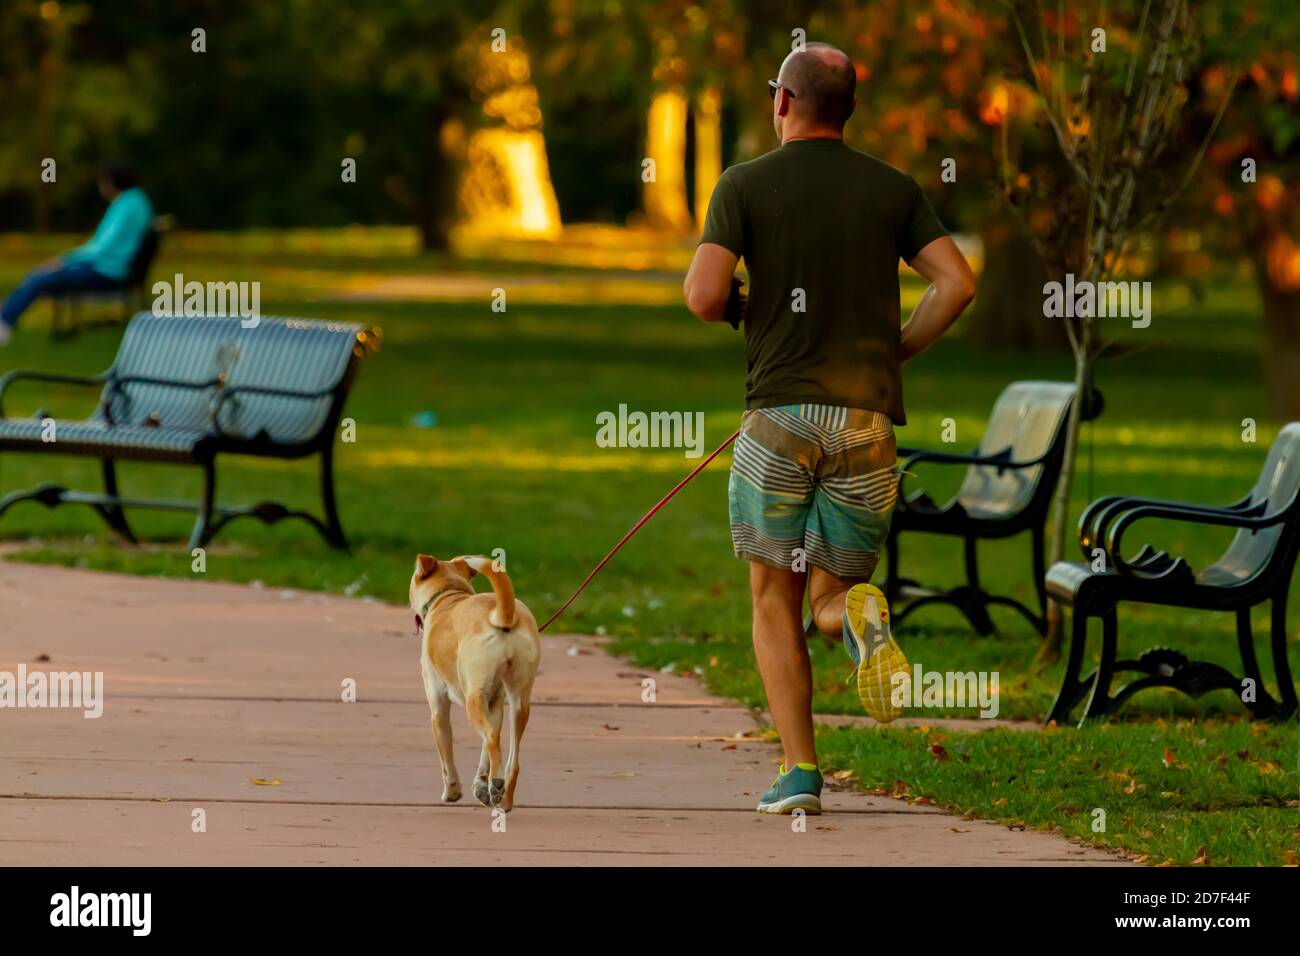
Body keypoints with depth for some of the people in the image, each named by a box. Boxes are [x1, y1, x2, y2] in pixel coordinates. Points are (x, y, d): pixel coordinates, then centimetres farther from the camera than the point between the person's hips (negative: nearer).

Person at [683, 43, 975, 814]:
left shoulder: (746, 185, 1)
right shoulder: (893, 189, 9)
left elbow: (703, 295, -9)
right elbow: (957, 282, -1)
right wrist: (894, 353, 11)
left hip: (780, 411, -2)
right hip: (867, 418, 2)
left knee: (775, 601, 8)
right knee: (832, 595, 13)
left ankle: (801, 772, -4)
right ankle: (857, 614, -25)